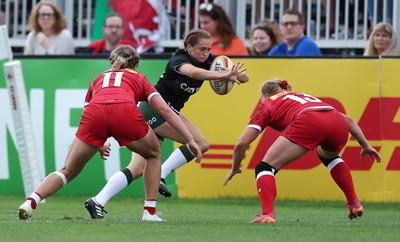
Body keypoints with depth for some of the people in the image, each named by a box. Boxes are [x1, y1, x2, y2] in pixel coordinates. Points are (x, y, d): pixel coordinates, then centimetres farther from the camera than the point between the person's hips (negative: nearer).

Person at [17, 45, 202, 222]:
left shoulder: (98, 79, 39)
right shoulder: (139, 78, 33)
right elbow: (165, 110, 22)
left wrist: (98, 145, 53)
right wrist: (190, 140, 21)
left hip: (94, 113, 2)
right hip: (126, 111, -2)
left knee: (68, 171, 14)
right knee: (153, 155, 27)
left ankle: (31, 201, -8)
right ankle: (150, 212, 19)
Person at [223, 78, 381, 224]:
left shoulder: (267, 104, 29)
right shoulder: (305, 97, 42)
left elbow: (242, 143, 19)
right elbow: (348, 120, 36)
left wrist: (235, 169, 33)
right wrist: (365, 146, 39)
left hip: (308, 124, -6)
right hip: (338, 124, 6)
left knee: (265, 168, 6)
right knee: (329, 156, 39)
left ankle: (267, 213, -16)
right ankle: (354, 204, 32)